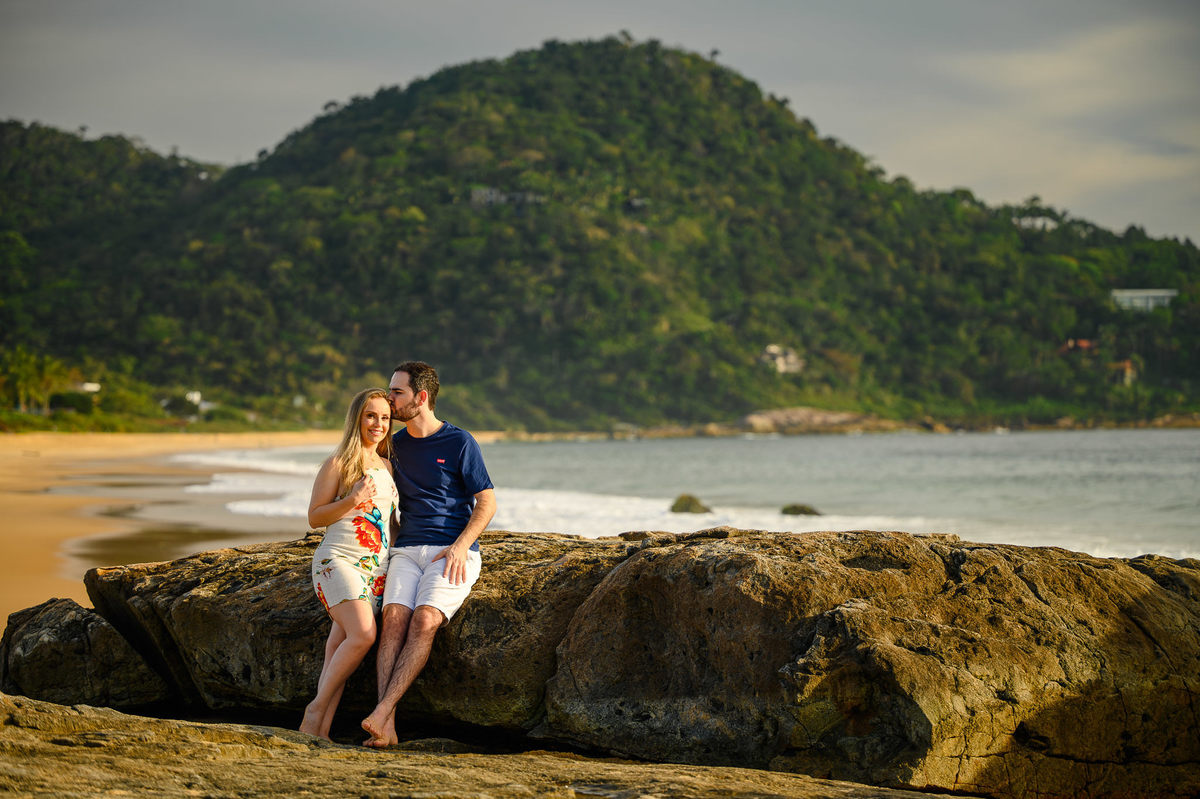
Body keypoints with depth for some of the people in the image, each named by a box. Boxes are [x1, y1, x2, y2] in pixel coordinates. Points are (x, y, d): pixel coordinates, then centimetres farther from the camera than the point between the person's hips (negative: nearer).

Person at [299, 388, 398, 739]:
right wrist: (353, 500, -16)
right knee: (363, 634, -22)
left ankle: (322, 726, -6)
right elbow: (314, 517, -3)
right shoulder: (338, 464, -2)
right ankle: (316, 708, -10)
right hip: (339, 560, -5)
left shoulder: (387, 466, 16)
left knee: (340, 643, -4)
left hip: (377, 566, 5)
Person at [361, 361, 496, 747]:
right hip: (407, 551, 4)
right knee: (393, 617, -22)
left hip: (452, 552, -4)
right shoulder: (395, 445, 16)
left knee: (425, 619, -28)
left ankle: (382, 711, -36)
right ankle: (386, 727, -33)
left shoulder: (459, 443, 0)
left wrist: (460, 546, -14)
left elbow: (487, 502, 0)